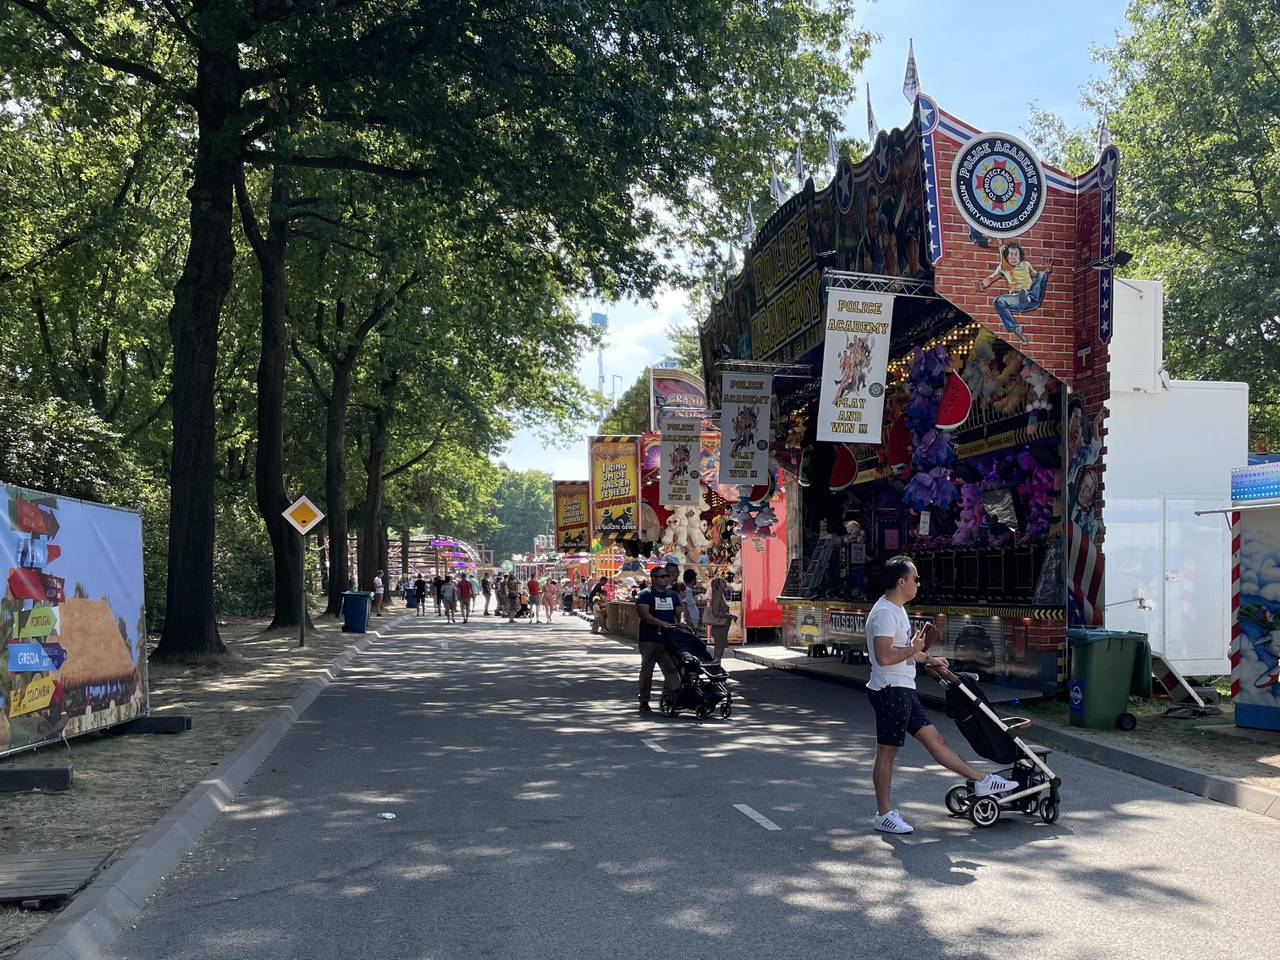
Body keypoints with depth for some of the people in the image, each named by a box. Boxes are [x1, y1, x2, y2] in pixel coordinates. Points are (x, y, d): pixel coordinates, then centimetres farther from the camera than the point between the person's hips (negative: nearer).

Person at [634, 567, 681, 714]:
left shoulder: (672, 595, 16)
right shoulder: (645, 594, -4)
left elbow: (679, 613, 19)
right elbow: (644, 614, -17)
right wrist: (662, 623, -25)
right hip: (650, 640, -5)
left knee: (671, 670, -4)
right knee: (647, 671, 5)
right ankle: (644, 702, 14)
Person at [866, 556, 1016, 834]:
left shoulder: (896, 610, 15)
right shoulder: (884, 613, -19)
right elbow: (884, 657, -27)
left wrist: (927, 659, 30)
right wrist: (913, 650, -14)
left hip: (904, 691, 10)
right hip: (890, 690, -10)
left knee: (934, 738, 14)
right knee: (887, 751, -2)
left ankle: (981, 782, 19)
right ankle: (884, 815, 5)